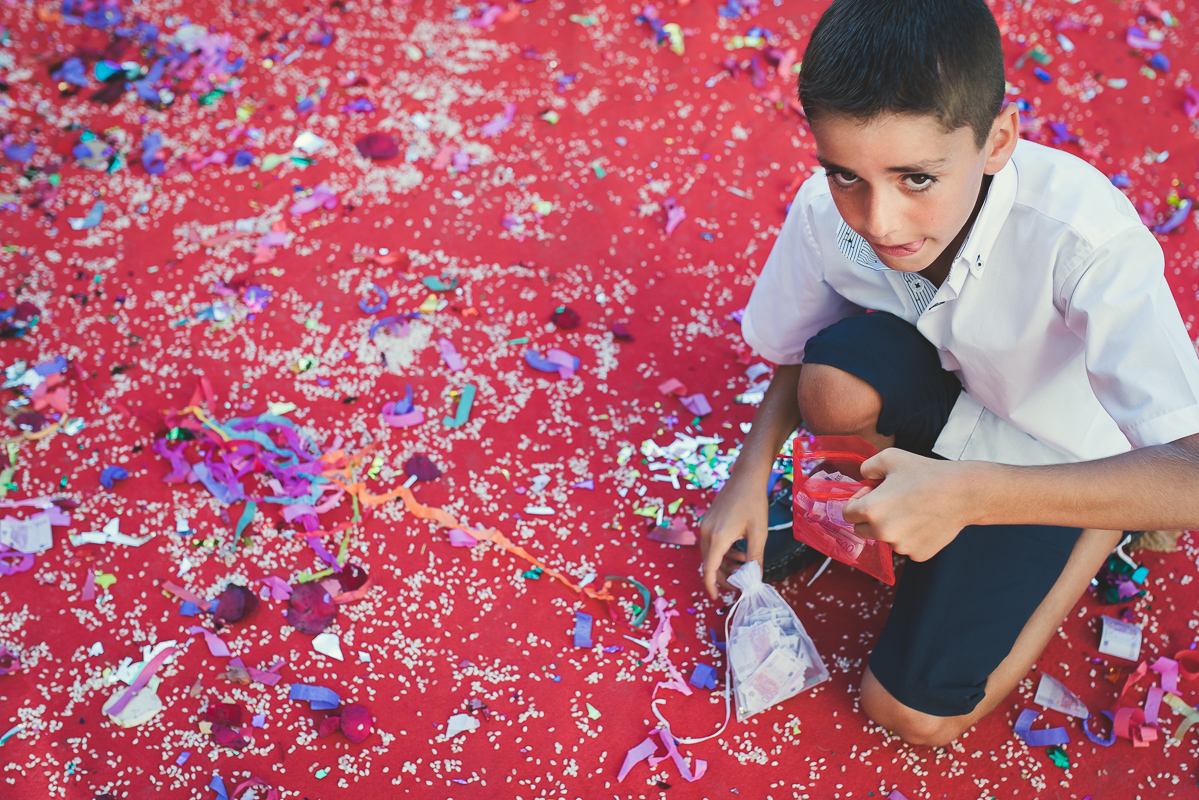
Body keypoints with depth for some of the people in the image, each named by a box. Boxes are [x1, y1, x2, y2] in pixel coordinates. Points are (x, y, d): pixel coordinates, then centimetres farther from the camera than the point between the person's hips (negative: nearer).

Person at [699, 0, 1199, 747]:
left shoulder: (1082, 235, -37)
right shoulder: (828, 210, -23)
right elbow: (800, 358, -2)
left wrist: (967, 494, -50)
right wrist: (751, 475, -16)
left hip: (1059, 464, -3)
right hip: (945, 390, 3)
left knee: (913, 713, -9)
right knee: (837, 383, -33)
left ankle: (1102, 534, 10)